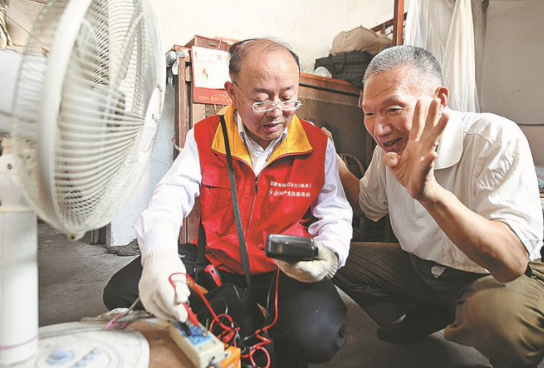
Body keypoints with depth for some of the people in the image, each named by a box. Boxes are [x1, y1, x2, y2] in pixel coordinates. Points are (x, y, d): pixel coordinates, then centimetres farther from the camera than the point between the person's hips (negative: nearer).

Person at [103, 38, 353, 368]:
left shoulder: (318, 145, -4)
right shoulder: (204, 137, -3)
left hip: (288, 271, -1)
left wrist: (330, 254, -25)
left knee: (317, 334, -31)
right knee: (122, 293, -12)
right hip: (214, 261, 2)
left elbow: (335, 215, -1)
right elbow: (170, 199, -12)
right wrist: (158, 255, -33)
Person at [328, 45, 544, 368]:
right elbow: (370, 205, 9)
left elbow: (512, 261, -34)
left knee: (500, 312, -38)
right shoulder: (390, 145, -7)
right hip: (420, 266, 6)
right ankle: (421, 320, 13)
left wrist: (429, 191, -49)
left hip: (496, 278, -5)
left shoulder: (497, 139, -26)